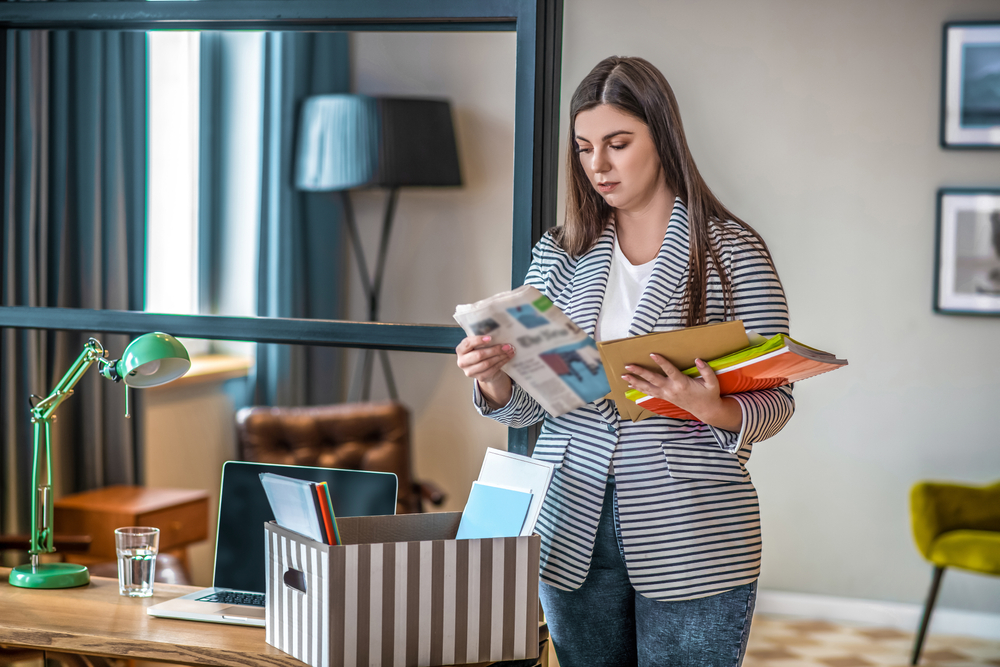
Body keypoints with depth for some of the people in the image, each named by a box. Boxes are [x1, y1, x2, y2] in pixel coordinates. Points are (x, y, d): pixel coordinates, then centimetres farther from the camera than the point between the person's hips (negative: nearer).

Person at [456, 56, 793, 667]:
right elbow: (530, 404, 9)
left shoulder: (732, 251, -2)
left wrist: (714, 410, -25)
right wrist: (494, 378, -13)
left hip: (692, 534, -3)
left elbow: (777, 400, -4)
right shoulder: (559, 255, 9)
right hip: (573, 527, 4)